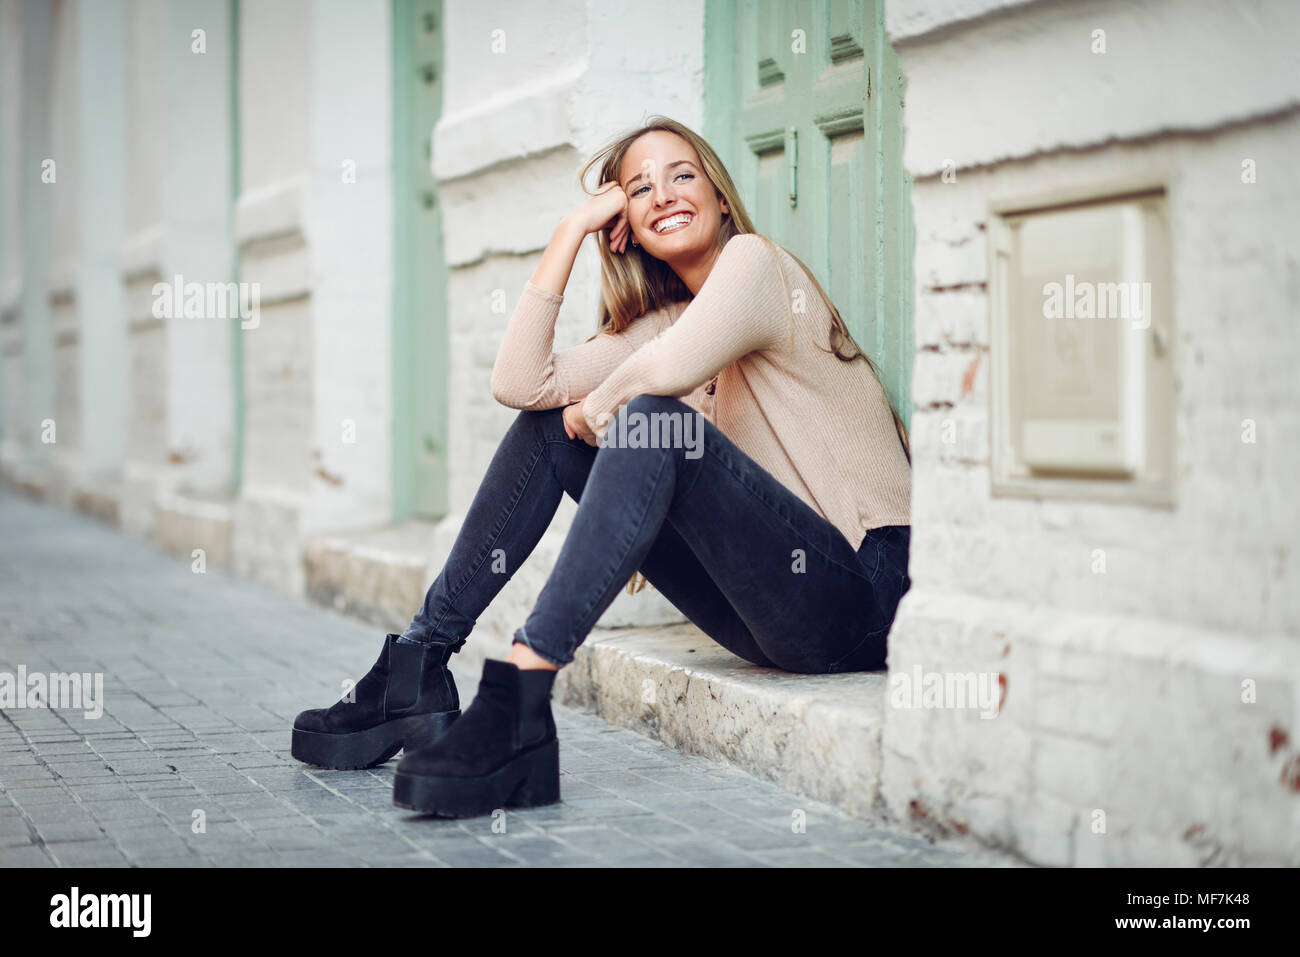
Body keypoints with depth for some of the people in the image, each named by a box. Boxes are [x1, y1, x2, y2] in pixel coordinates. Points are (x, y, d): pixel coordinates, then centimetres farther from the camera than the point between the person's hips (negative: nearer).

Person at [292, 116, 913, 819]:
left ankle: (519, 699, -37)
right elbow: (519, 382, 1)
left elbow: (674, 366, -29)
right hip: (770, 607, 8)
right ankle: (418, 666, -2)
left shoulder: (755, 261, -6)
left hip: (861, 590, -8)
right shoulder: (659, 320, 16)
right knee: (549, 423, 4)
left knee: (653, 422, -30)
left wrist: (602, 402, -7)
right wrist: (571, 231, 5)